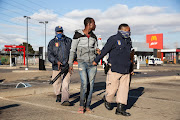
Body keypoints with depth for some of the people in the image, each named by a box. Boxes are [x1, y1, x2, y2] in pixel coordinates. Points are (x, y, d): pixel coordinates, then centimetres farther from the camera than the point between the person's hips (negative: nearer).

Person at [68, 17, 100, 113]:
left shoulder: (94, 37, 11)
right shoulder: (78, 35, -3)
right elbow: (73, 50, 0)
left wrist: (97, 51, -6)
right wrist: (70, 64, -3)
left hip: (92, 63, 4)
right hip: (82, 63, -4)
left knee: (91, 85, 1)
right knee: (84, 84, -16)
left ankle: (88, 106, 13)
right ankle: (81, 105, 2)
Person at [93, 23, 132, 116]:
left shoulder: (128, 41, 15)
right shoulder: (114, 39, -7)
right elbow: (104, 50, -5)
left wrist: (130, 68, 24)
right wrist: (96, 60, 0)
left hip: (126, 70, 7)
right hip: (115, 69, -6)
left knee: (124, 89, 3)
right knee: (112, 88, -1)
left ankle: (120, 108, 9)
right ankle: (107, 100, 30)